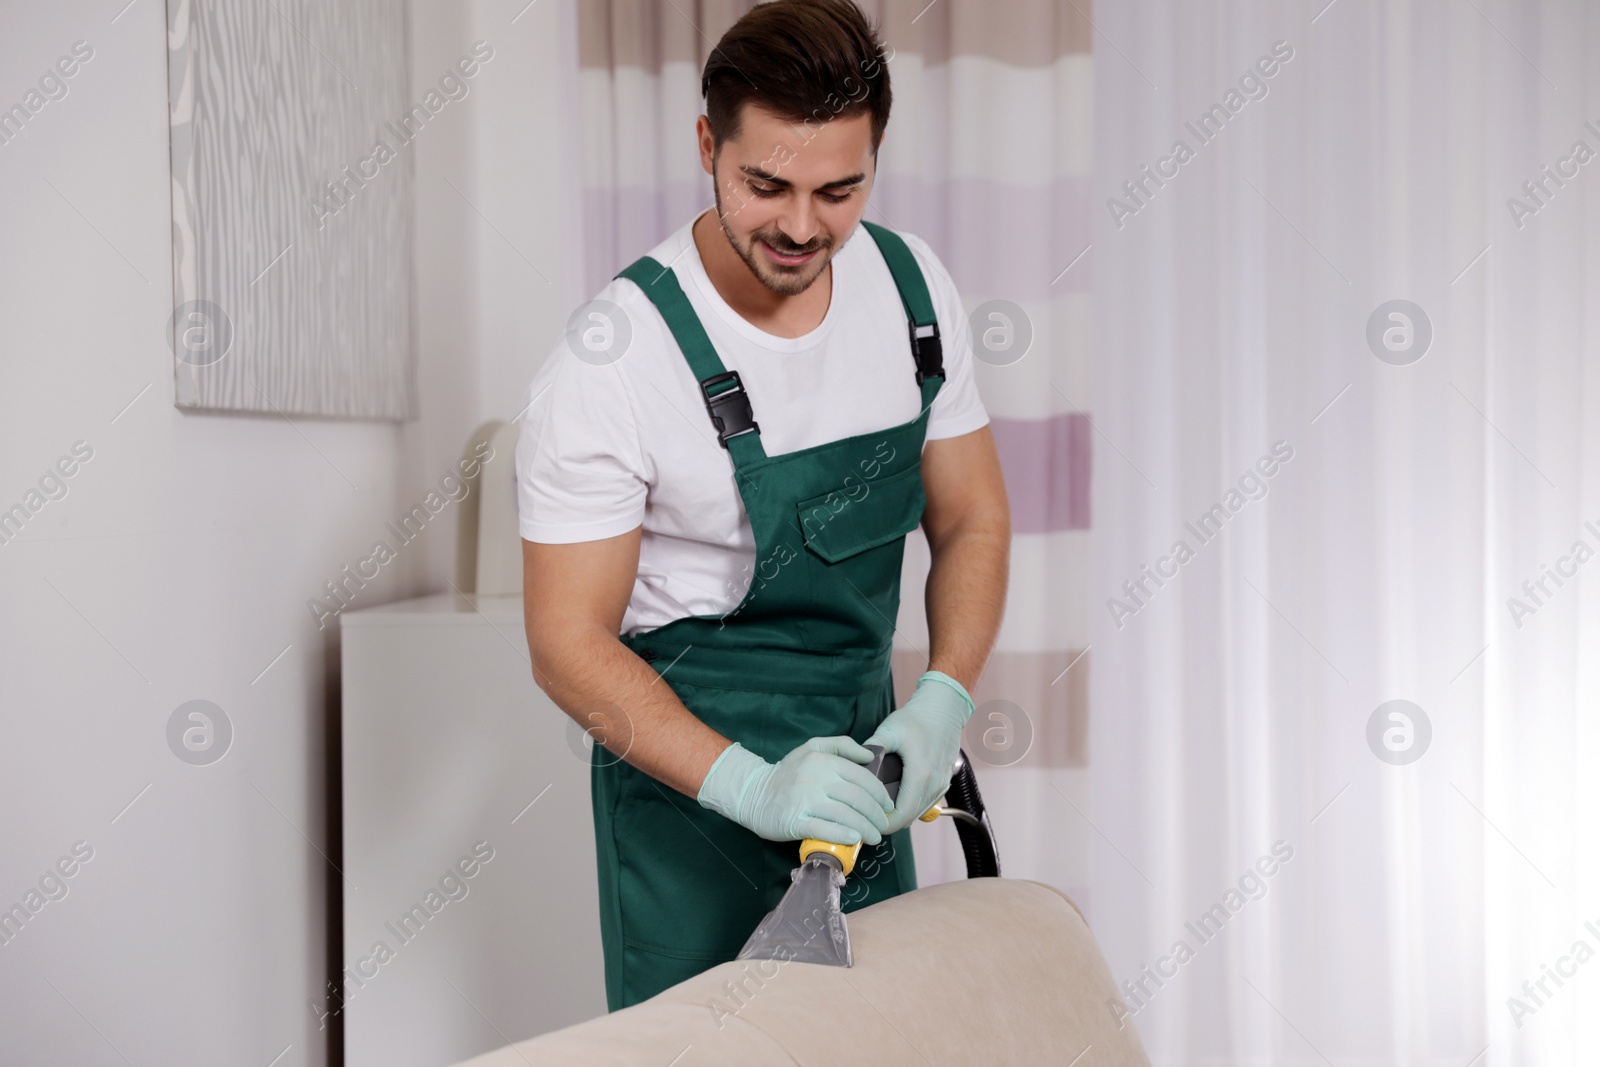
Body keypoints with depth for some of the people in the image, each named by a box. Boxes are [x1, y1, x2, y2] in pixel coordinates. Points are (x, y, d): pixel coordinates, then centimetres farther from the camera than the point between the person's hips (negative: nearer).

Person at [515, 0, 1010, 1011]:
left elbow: (973, 520, 2)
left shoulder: (912, 284, -6)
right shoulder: (612, 360, -22)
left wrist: (942, 702, -14)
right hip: (690, 777, -5)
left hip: (861, 750, 5)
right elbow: (568, 643, -19)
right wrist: (750, 786, -31)